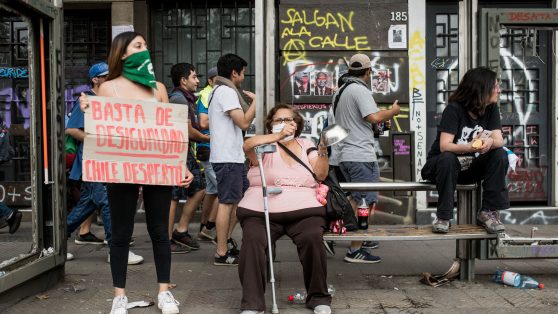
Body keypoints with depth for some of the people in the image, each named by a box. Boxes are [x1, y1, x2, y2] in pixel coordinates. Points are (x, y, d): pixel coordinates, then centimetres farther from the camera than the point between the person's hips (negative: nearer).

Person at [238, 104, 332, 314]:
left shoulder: (306, 145, 19)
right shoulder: (266, 145, 10)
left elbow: (320, 174, 8)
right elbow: (247, 145, -15)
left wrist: (323, 151, -8)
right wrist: (279, 136, -22)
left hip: (303, 210, 1)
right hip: (262, 211, -1)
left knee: (312, 238, -28)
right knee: (252, 240, -29)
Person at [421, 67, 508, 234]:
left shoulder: (491, 109, -2)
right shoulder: (454, 108, -18)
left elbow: (499, 140, -13)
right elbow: (444, 146, -27)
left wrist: (490, 142, -38)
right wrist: (470, 147, -46)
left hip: (471, 168, 5)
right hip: (443, 164, -4)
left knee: (500, 154, -21)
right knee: (448, 158, -38)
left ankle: (488, 212, -14)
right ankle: (443, 216, -23)